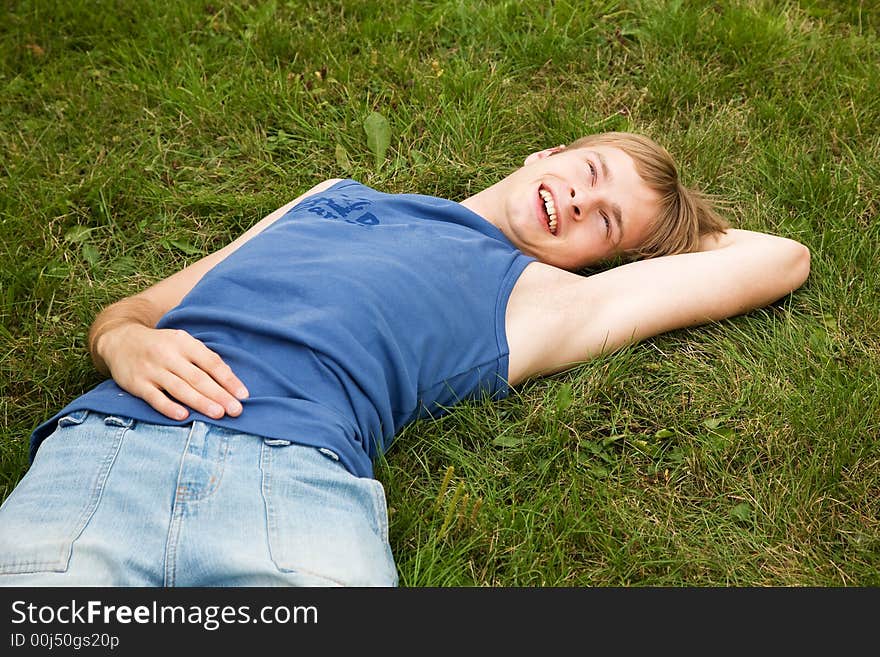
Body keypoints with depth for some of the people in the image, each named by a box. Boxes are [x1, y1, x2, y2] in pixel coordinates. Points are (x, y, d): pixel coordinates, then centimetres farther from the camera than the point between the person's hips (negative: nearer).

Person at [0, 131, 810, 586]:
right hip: (103, 443, 2)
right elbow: (134, 308, 26)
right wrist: (124, 342, 3)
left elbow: (781, 258, 27)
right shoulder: (336, 198, 29)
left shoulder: (545, 299, 20)